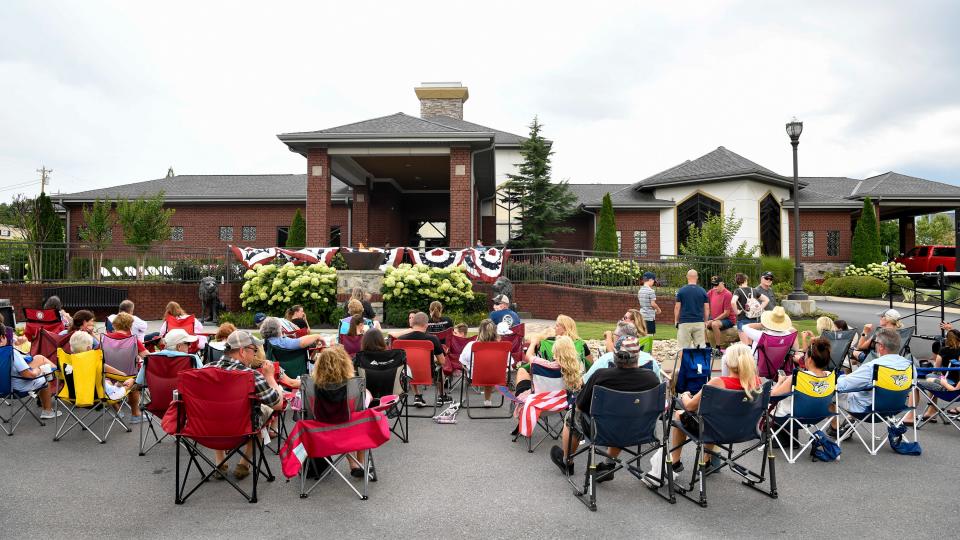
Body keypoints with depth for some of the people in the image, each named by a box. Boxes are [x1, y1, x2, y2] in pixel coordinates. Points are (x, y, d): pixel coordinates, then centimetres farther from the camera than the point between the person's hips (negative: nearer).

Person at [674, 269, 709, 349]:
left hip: (684, 322, -2)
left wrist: (676, 321, 10)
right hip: (699, 322, 2)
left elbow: (677, 307, -1)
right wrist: (706, 321, 15)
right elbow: (707, 308, 4)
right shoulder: (703, 291, 3)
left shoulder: (681, 291, -2)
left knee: (684, 348, 1)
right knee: (701, 347, 5)